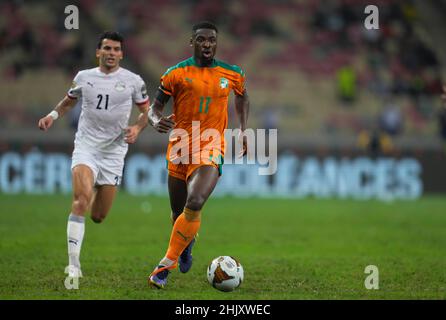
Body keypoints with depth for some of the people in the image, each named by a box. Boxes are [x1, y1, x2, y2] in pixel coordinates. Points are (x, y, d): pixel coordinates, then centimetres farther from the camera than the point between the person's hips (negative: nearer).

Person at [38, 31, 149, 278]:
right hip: (85, 147, -1)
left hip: (113, 152, 1)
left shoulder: (132, 81, 1)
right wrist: (53, 115, 4)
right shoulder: (83, 77, 5)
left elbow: (146, 110, 11)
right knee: (82, 198, -27)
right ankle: (73, 264, -25)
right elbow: (69, 101, 22)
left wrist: (137, 128, -9)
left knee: (98, 216, 4)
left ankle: (98, 194, 45)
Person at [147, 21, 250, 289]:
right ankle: (188, 242, 47)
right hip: (179, 148, 1)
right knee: (179, 213, 10)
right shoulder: (177, 73, 0)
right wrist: (156, 121, -18)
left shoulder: (232, 74, 5)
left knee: (194, 205, -25)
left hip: (210, 148, -1)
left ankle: (167, 264, -15)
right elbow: (155, 107, 5)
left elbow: (242, 97, 26)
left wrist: (243, 130, 16)